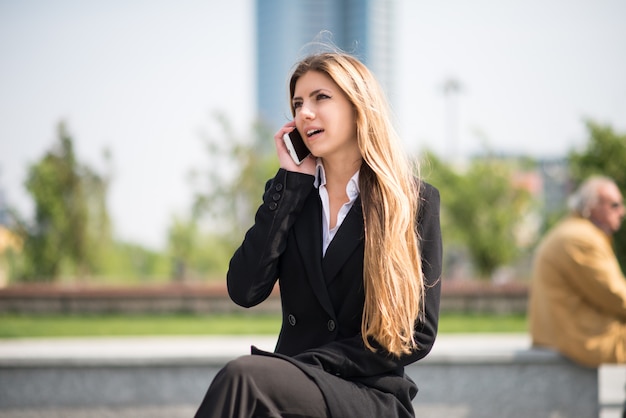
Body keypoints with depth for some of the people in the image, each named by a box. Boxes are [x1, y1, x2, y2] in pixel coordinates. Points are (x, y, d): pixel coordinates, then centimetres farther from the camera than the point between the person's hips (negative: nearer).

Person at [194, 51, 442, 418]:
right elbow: (245, 291, -3)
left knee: (245, 376, -32)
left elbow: (417, 333, -4)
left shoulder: (415, 201, 1)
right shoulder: (290, 191, 12)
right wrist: (290, 182, -2)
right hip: (298, 385, 3)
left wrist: (310, 364, -13)